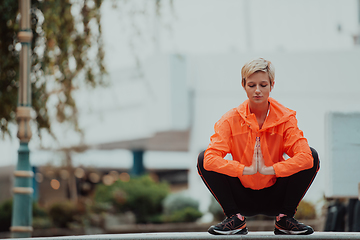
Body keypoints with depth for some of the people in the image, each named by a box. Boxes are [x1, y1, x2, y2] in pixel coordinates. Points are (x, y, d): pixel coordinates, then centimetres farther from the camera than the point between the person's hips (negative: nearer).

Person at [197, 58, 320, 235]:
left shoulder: (285, 118, -8)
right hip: (242, 198, 0)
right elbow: (210, 159, -24)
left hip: (275, 198, 0)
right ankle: (235, 219, -6)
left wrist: (269, 169, -31)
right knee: (203, 159, -20)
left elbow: (305, 157, -24)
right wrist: (247, 169, -31)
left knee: (312, 156, -20)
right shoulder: (231, 119, -9)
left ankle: (284, 219, -5)